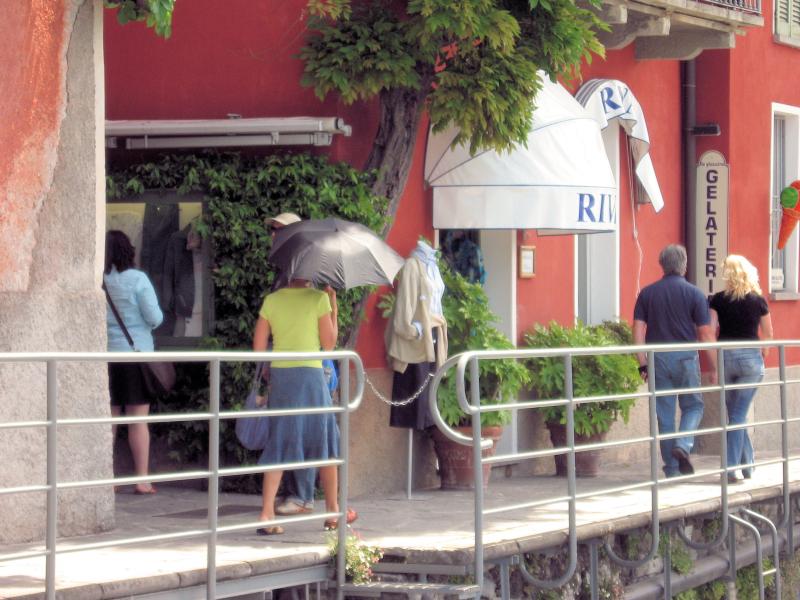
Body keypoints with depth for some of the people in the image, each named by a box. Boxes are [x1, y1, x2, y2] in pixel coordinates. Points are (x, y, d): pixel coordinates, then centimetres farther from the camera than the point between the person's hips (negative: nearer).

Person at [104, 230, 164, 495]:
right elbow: (155, 317, -10)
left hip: (103, 354, 3)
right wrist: (153, 321, 12)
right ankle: (142, 479, 2)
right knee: (138, 419, 1)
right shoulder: (137, 279, -9)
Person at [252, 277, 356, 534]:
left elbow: (258, 347, 4)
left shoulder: (272, 300, 5)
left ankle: (267, 514, -9)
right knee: (325, 443, 12)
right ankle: (333, 512, 21)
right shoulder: (319, 298, -5)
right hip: (310, 373, -3)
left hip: (279, 374, 3)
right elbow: (329, 344, -2)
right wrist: (333, 307, 5)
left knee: (279, 445, 4)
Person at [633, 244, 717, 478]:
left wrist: (643, 363, 2)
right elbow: (705, 333, -4)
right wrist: (713, 368, 2)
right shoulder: (694, 294, -3)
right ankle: (683, 445, -12)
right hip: (686, 357, -2)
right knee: (693, 406, 14)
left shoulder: (647, 293, 4)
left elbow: (638, 329, -1)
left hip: (658, 359, 2)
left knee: (665, 414, 7)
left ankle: (672, 468, 10)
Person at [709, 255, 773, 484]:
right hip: (751, 357, -1)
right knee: (738, 414, 1)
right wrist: (763, 355, 25)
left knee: (735, 413, 16)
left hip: (725, 356, 1)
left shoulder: (718, 300, -2)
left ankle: (747, 463, 22)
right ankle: (731, 468, -5)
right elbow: (768, 335, 8)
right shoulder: (758, 300, -1)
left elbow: (709, 332, -8)